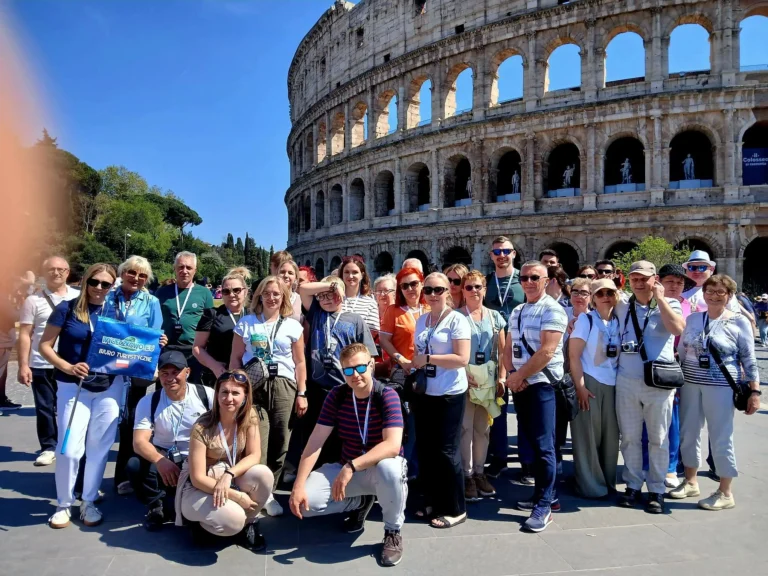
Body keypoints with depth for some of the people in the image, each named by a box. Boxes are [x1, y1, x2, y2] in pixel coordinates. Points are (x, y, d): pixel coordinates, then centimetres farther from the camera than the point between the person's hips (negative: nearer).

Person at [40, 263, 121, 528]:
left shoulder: (116, 312, 3)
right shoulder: (67, 308, -4)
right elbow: (45, 345, -3)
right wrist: (67, 367, -18)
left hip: (110, 387, 2)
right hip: (72, 387, -2)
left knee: (99, 447, 9)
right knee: (70, 448, -3)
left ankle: (89, 502, 25)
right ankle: (63, 504, 19)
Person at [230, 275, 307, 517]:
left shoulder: (293, 326, 9)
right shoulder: (246, 323, 9)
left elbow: (299, 363, 8)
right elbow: (236, 358, 9)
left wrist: (301, 394, 3)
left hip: (283, 388, 1)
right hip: (252, 387, -1)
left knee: (278, 443, 3)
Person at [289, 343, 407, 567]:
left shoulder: (387, 396, -21)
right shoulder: (337, 395, -8)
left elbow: (392, 446, -32)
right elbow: (315, 442, -10)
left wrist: (351, 467, -41)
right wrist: (298, 486, -20)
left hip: (382, 466, -4)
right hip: (347, 469, 4)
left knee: (389, 468, -40)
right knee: (305, 499, -19)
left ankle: (393, 532, -11)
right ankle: (360, 502, 11)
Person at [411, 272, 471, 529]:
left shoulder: (457, 320, -10)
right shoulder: (421, 320, 10)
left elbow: (462, 358, -20)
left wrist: (427, 359, -18)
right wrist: (413, 366, 1)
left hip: (449, 395, -7)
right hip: (424, 393, 7)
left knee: (446, 451, 1)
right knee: (425, 449, 12)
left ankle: (456, 509, 17)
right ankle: (432, 501, 29)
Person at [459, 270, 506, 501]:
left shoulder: (495, 316, 9)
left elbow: (502, 350, 9)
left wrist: (501, 377, 1)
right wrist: (464, 375, -14)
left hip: (488, 380, 4)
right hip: (464, 379, -4)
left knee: (483, 428, 10)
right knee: (465, 427, -1)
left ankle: (479, 472, 22)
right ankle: (467, 475, 8)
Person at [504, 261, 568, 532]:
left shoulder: (552, 310, -9)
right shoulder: (517, 312, 14)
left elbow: (547, 351, -18)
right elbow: (509, 347, 13)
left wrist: (519, 375, -13)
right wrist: (511, 375, -4)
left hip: (541, 383, -7)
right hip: (520, 384, 7)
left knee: (543, 445, -4)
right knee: (531, 442, 13)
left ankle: (544, 506, 5)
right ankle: (545, 494, 26)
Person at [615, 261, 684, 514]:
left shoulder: (669, 304, 2)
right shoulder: (622, 308, 8)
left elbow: (678, 328, -18)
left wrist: (659, 298, -14)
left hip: (659, 383, -2)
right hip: (626, 382, 2)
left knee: (658, 439, 7)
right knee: (629, 438, 9)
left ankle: (656, 490, 19)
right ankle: (633, 485, 22)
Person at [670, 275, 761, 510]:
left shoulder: (739, 321, -3)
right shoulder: (692, 319, 7)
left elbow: (749, 360, -2)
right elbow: (681, 353, 13)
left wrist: (755, 391, -7)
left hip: (721, 387, -4)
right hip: (690, 384, 4)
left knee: (721, 439, 3)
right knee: (688, 435, 11)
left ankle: (725, 493, 17)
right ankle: (691, 482, 28)